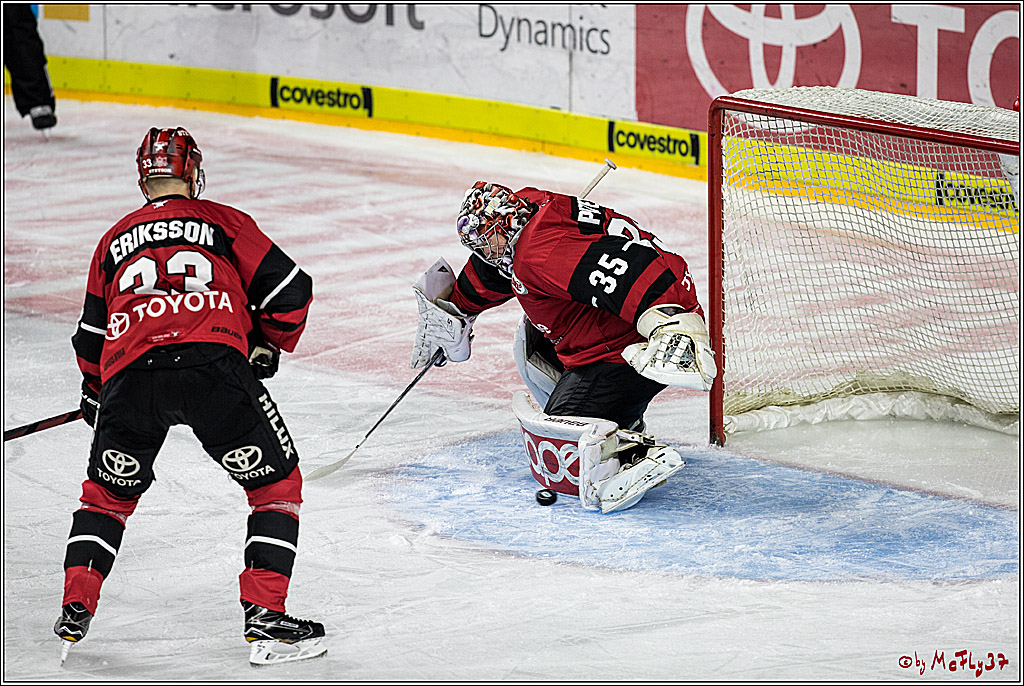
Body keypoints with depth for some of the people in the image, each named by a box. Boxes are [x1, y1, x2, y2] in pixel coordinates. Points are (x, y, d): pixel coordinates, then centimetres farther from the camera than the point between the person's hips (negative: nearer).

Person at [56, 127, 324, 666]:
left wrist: (94, 392, 51)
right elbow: (290, 288, 14)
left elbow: (91, 334, 33)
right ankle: (264, 615, -1)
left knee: (107, 492, 25)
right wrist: (268, 346, 31)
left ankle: (76, 608, 16)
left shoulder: (114, 241, 29)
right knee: (277, 485, 10)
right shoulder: (223, 222, 20)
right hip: (213, 363, -3)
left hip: (129, 374, 3)